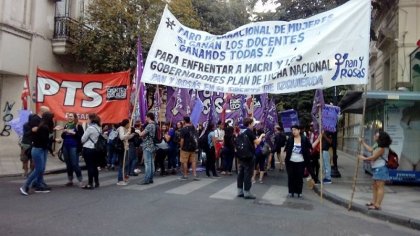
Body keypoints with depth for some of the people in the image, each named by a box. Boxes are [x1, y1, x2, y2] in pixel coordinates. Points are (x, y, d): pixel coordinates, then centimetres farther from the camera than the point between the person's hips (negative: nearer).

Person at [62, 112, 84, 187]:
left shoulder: (78, 126, -3)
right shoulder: (66, 125, 13)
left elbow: (81, 136, -10)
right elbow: (63, 137, 15)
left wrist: (73, 133, -21)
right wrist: (64, 132, -5)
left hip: (74, 147, -6)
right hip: (66, 147, 6)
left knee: (75, 164, -9)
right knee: (68, 164, 9)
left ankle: (80, 180, -3)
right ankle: (70, 180, 17)